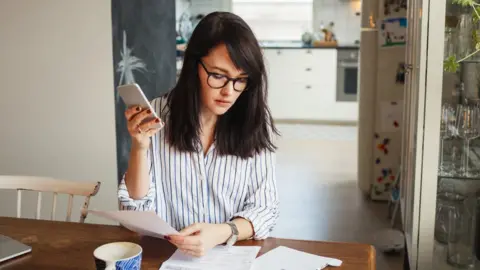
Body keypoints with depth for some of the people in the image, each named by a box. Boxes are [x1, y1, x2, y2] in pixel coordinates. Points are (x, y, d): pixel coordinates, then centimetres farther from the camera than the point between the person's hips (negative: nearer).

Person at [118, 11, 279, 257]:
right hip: (164, 252, 1)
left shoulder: (257, 123, -6)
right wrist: (139, 148, -19)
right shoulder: (158, 115, -5)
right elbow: (137, 208, -3)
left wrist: (221, 233, -23)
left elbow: (264, 209, -5)